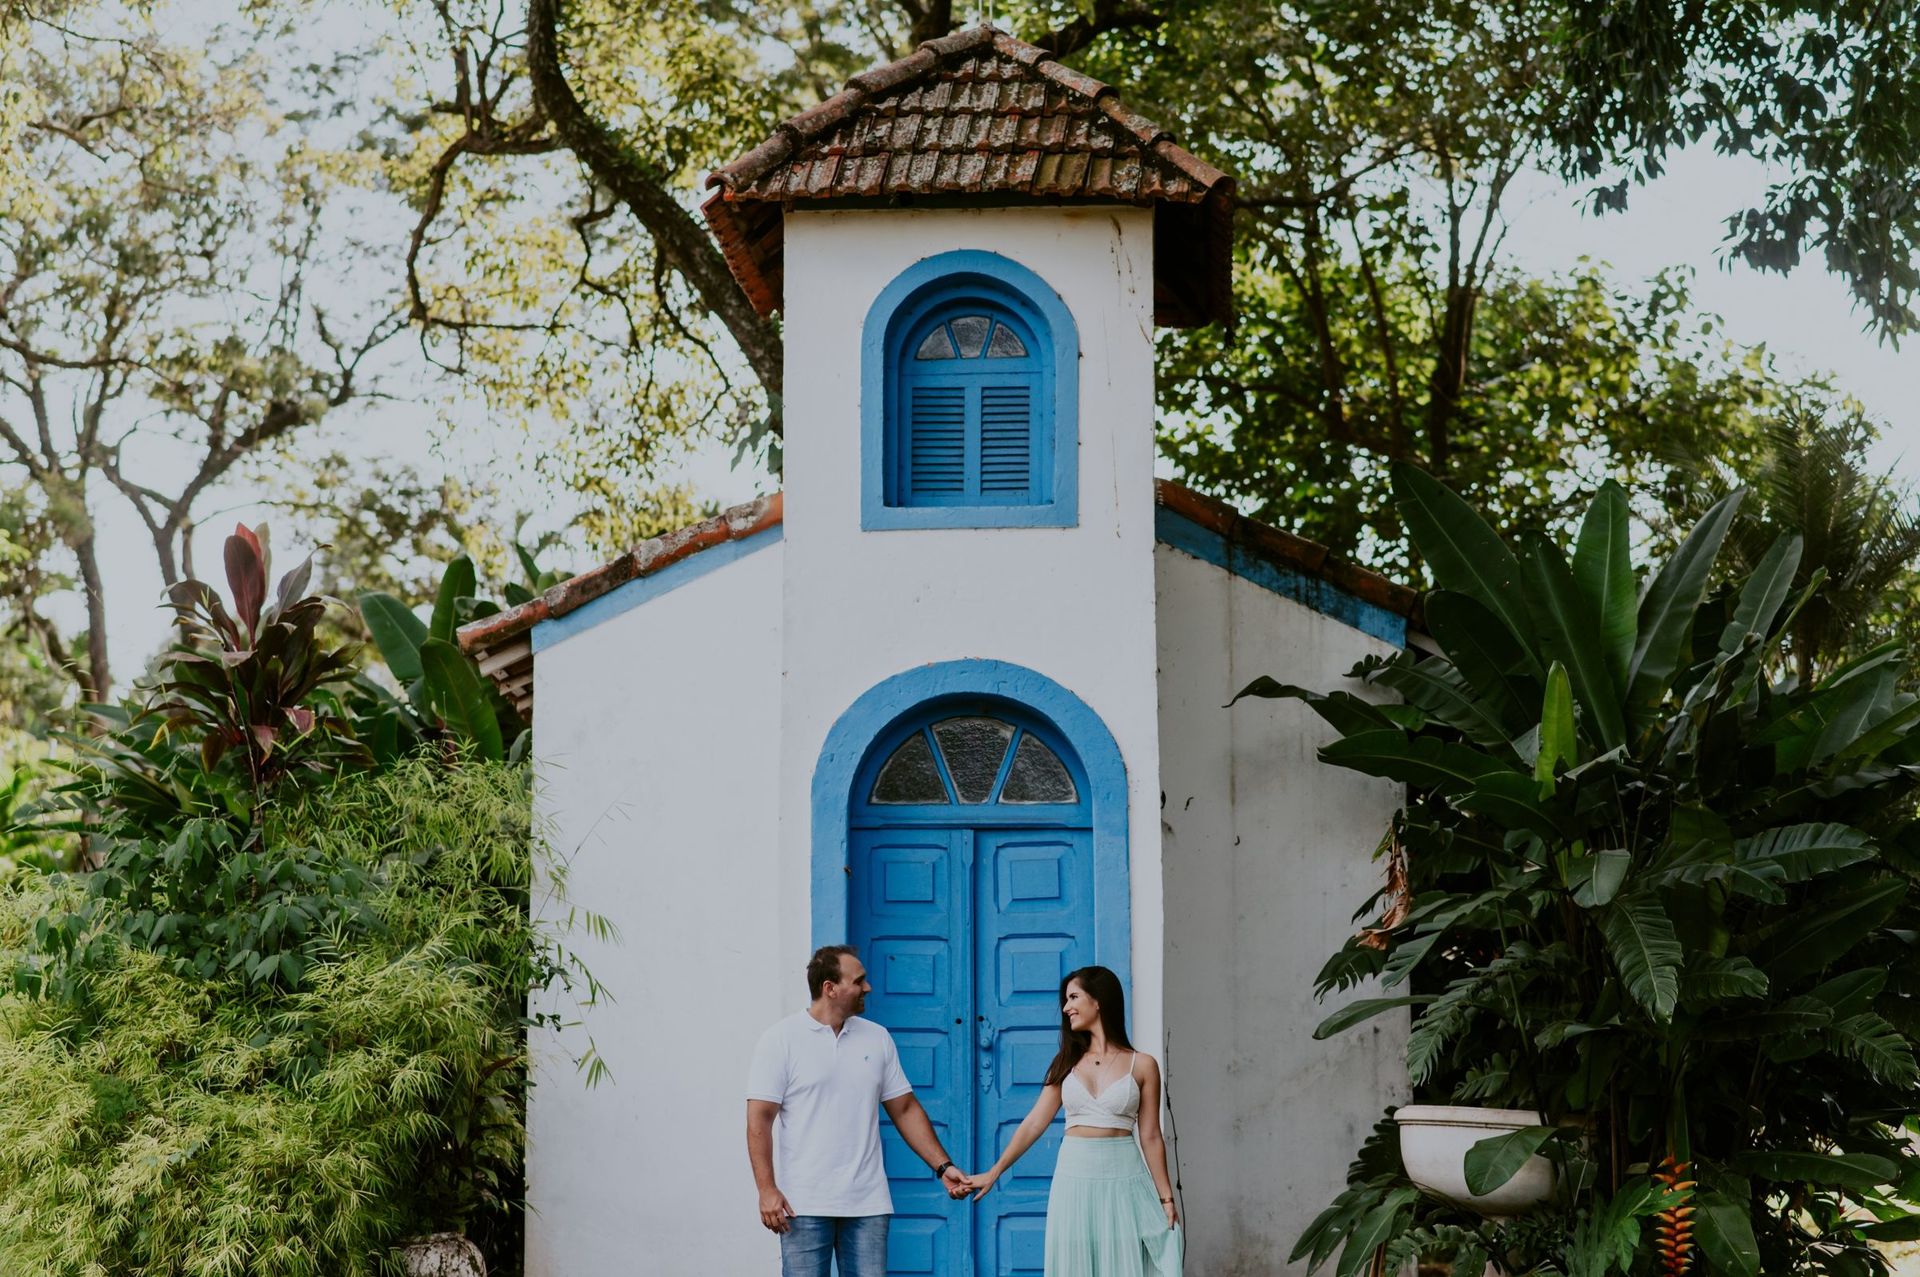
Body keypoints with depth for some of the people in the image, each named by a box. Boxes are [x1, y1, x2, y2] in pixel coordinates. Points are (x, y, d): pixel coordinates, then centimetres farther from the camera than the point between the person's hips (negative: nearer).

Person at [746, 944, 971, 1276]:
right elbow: (759, 1120, -6)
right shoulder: (780, 1040, -2)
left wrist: (943, 1166, 5)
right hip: (805, 1206, -4)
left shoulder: (877, 1038, 11)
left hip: (867, 1203, 4)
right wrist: (767, 1190, -14)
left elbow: (905, 1110, 14)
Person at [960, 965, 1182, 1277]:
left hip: (1123, 1181, -2)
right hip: (1074, 1179, 3)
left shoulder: (1142, 1065, 1)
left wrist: (1166, 1198, 1)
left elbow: (1151, 1137, 3)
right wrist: (994, 1172, 3)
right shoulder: (1067, 1062, 9)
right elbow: (1035, 1122, 8)